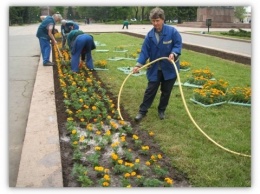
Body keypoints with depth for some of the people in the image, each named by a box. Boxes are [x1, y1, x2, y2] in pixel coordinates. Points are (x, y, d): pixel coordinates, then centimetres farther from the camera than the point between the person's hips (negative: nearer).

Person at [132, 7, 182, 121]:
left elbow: (178, 44, -7)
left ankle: (161, 110, 30)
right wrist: (138, 65, -14)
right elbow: (145, 51, -4)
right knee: (150, 90, 4)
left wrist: (173, 54, -28)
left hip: (170, 68, -1)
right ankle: (142, 111, 14)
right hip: (154, 69, 2)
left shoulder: (172, 31, -13)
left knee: (166, 91, 12)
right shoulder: (150, 35, -4)